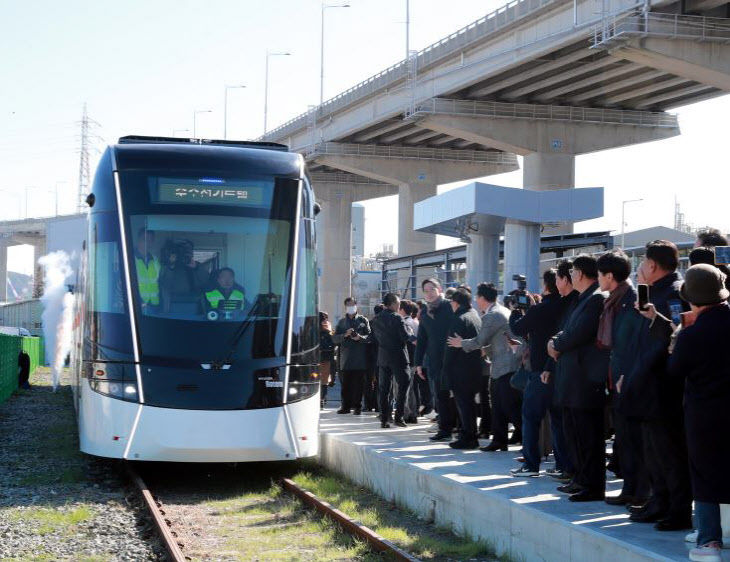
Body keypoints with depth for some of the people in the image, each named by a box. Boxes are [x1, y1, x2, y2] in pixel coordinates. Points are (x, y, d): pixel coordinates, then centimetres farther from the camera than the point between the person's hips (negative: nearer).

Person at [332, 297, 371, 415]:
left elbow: (370, 336, 0)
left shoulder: (363, 320, 8)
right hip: (345, 358, 3)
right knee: (345, 384, 2)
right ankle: (346, 406, 9)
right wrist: (345, 335, -11)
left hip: (359, 358, -2)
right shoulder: (342, 322, 16)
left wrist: (360, 337, -18)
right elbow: (334, 338, 7)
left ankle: (357, 406, 2)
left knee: (358, 384, -3)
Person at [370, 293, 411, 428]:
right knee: (403, 386, 3)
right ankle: (399, 417, -4)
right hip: (398, 356, -6)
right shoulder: (397, 318, -14)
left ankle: (384, 419, 7)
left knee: (383, 389, 8)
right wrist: (413, 336, 4)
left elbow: (377, 336, 11)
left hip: (383, 357, 6)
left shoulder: (376, 319, 6)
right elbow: (406, 337, -15)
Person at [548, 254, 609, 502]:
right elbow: (569, 331, 19)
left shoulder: (597, 299, -15)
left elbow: (579, 333, -22)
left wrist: (557, 345, -7)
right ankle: (581, 480, 26)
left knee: (589, 436, -6)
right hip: (574, 380, 11)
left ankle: (593, 488, -3)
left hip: (587, 379, -11)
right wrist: (556, 342, -1)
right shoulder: (584, 299, 17)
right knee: (577, 433, 17)